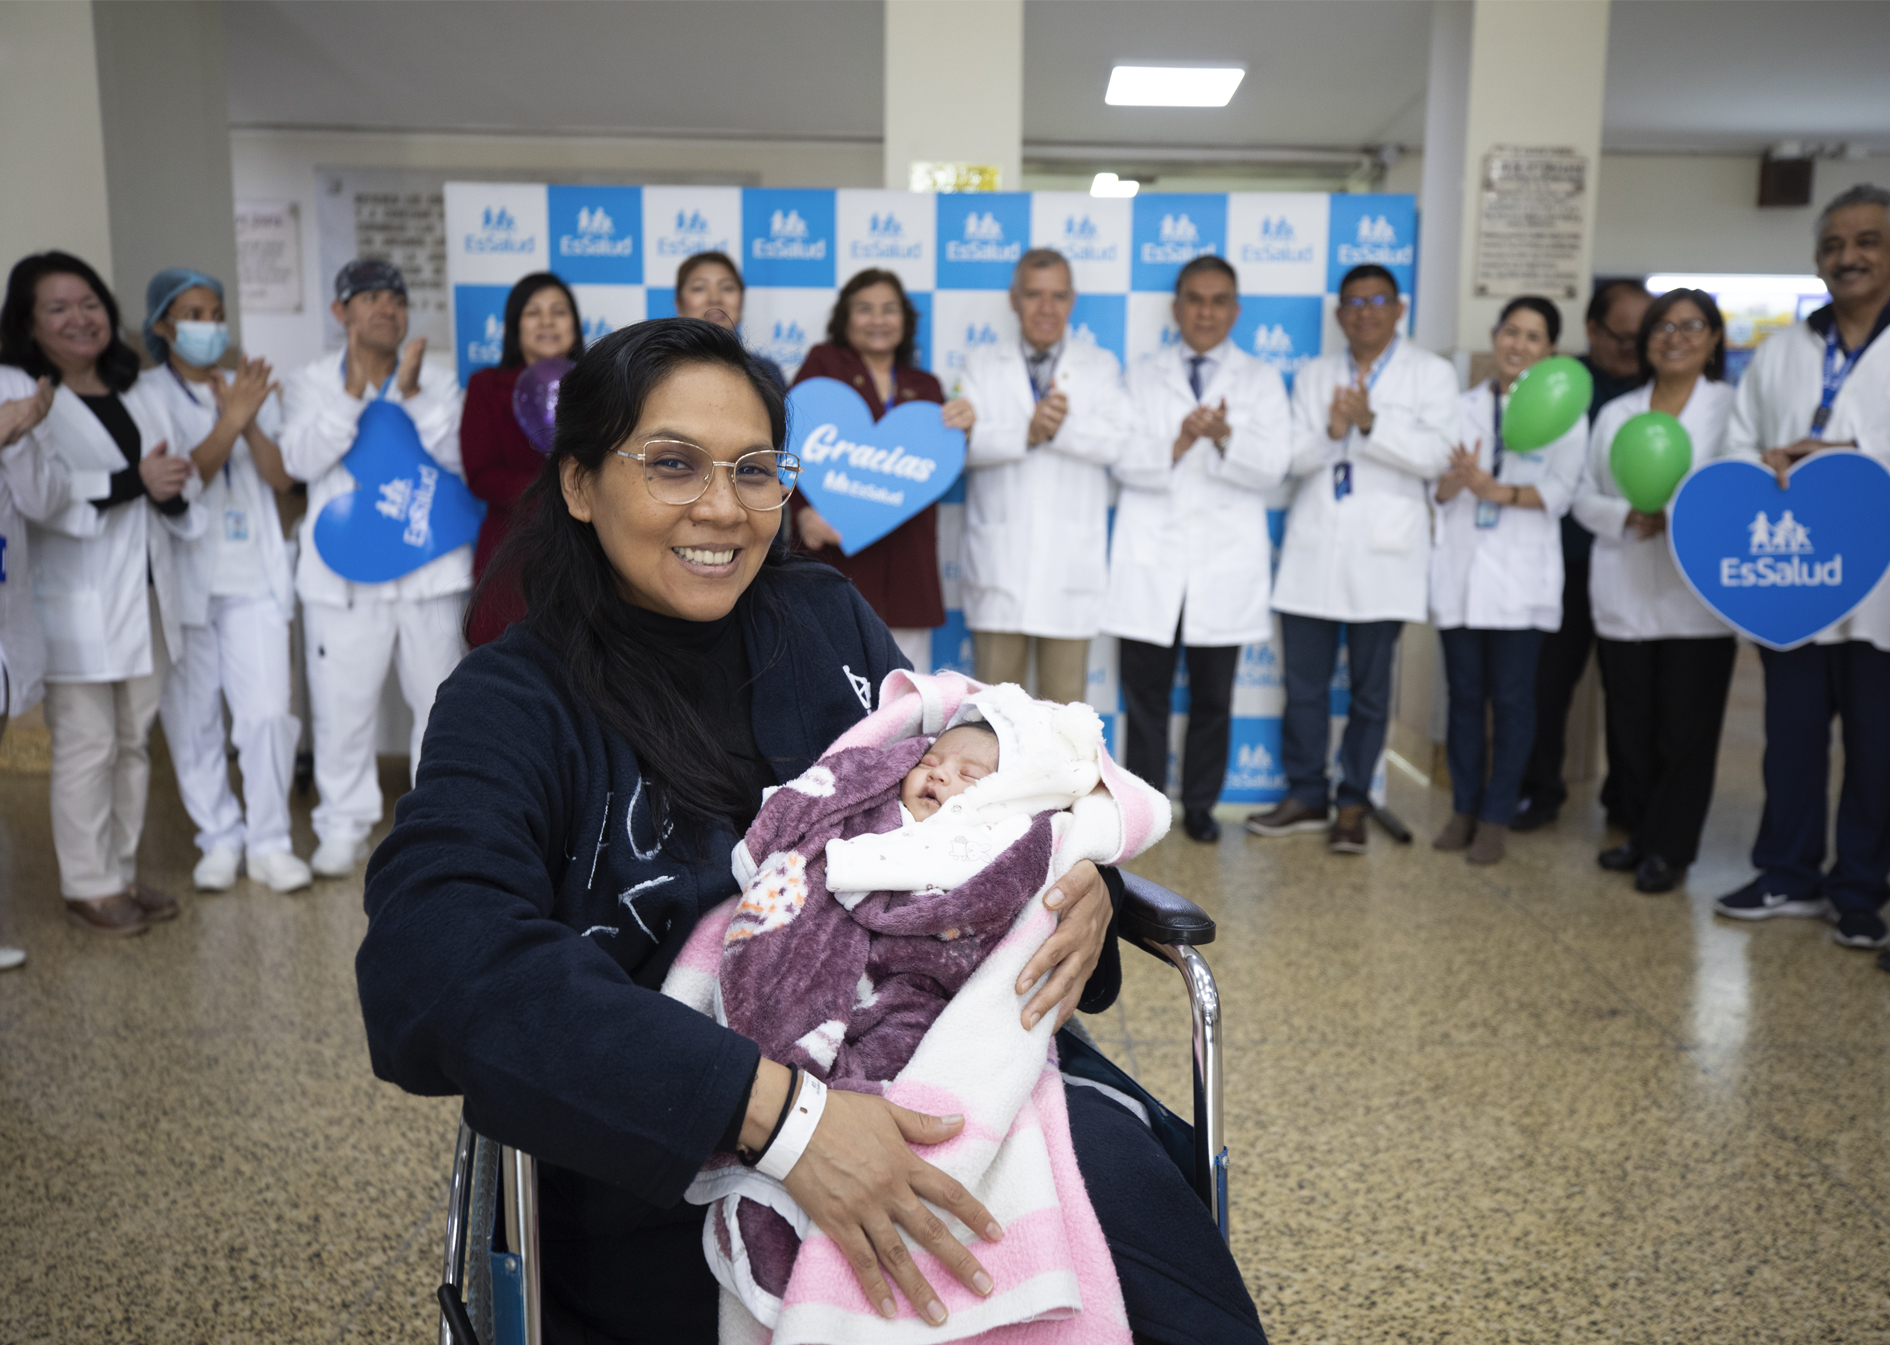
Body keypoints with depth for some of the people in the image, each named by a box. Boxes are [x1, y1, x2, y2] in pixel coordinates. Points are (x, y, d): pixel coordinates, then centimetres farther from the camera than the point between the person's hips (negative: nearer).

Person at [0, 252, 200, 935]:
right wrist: (135, 481, -24)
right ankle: (89, 887, 9)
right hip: (77, 604, -6)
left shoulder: (138, 396, 15)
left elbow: (182, 490, 12)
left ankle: (123, 873, 23)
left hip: (147, 597, 7)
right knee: (87, 746, -2)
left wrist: (173, 492, -11)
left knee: (134, 741, 12)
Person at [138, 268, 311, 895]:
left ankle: (269, 842, 6)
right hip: (184, 578, -2)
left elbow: (281, 476, 2)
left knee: (268, 710, -4)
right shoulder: (147, 394, 0)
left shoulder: (251, 386, 11)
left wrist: (250, 420, -14)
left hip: (255, 576, 2)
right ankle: (219, 839, 16)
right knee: (192, 716, 3)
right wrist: (228, 421, -21)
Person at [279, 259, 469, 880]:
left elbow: (452, 455, -7)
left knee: (441, 699, 8)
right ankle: (343, 826, 15)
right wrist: (353, 392, -17)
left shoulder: (436, 380, 7)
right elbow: (301, 460, -10)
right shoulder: (311, 384, 6)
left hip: (428, 569, 1)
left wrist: (412, 393, -17)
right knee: (343, 705, 1)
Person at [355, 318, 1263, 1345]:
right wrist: (772, 1106, -35)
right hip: (661, 1183, -4)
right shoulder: (514, 707, -7)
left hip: (896, 1084, 5)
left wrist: (1080, 882, -12)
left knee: (1117, 1167, -26)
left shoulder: (823, 620, 8)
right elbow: (439, 962, -25)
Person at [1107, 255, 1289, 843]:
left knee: (1213, 696, 6)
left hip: (1225, 566, 0)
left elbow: (1272, 468, -2)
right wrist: (1174, 446, -20)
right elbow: (1122, 459, -2)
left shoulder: (1261, 381, 10)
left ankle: (1199, 806, 19)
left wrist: (1226, 439, -21)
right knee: (1145, 691, 1)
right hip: (1150, 562, 0)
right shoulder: (1142, 376, 10)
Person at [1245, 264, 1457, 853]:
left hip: (1382, 554, -2)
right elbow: (1292, 457, 3)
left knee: (1370, 689, 5)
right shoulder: (1313, 375, 13)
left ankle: (1352, 804, 16)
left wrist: (1370, 422, -19)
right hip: (1313, 551, 3)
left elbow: (1434, 456, -9)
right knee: (1303, 684, 6)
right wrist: (1329, 433, -17)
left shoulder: (1431, 374, 4)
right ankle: (1306, 795, 18)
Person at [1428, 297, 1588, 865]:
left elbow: (1558, 492, -8)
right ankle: (1463, 809, 17)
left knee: (1512, 699, 0)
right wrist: (1458, 477, -18)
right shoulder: (1464, 406, 13)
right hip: (1460, 567, 3)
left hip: (1521, 574, -3)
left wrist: (1496, 490, -22)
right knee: (1464, 695, 7)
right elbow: (1436, 488, 4)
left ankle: (1495, 817, 8)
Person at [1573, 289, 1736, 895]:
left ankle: (1668, 847, 12)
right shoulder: (1616, 413, 13)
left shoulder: (1733, 408, 2)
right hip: (1624, 596, 3)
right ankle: (1637, 830, 24)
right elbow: (1584, 495, 9)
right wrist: (1627, 518, -9)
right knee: (1629, 724, 9)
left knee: (1685, 729, 0)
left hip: (1697, 599, -3)